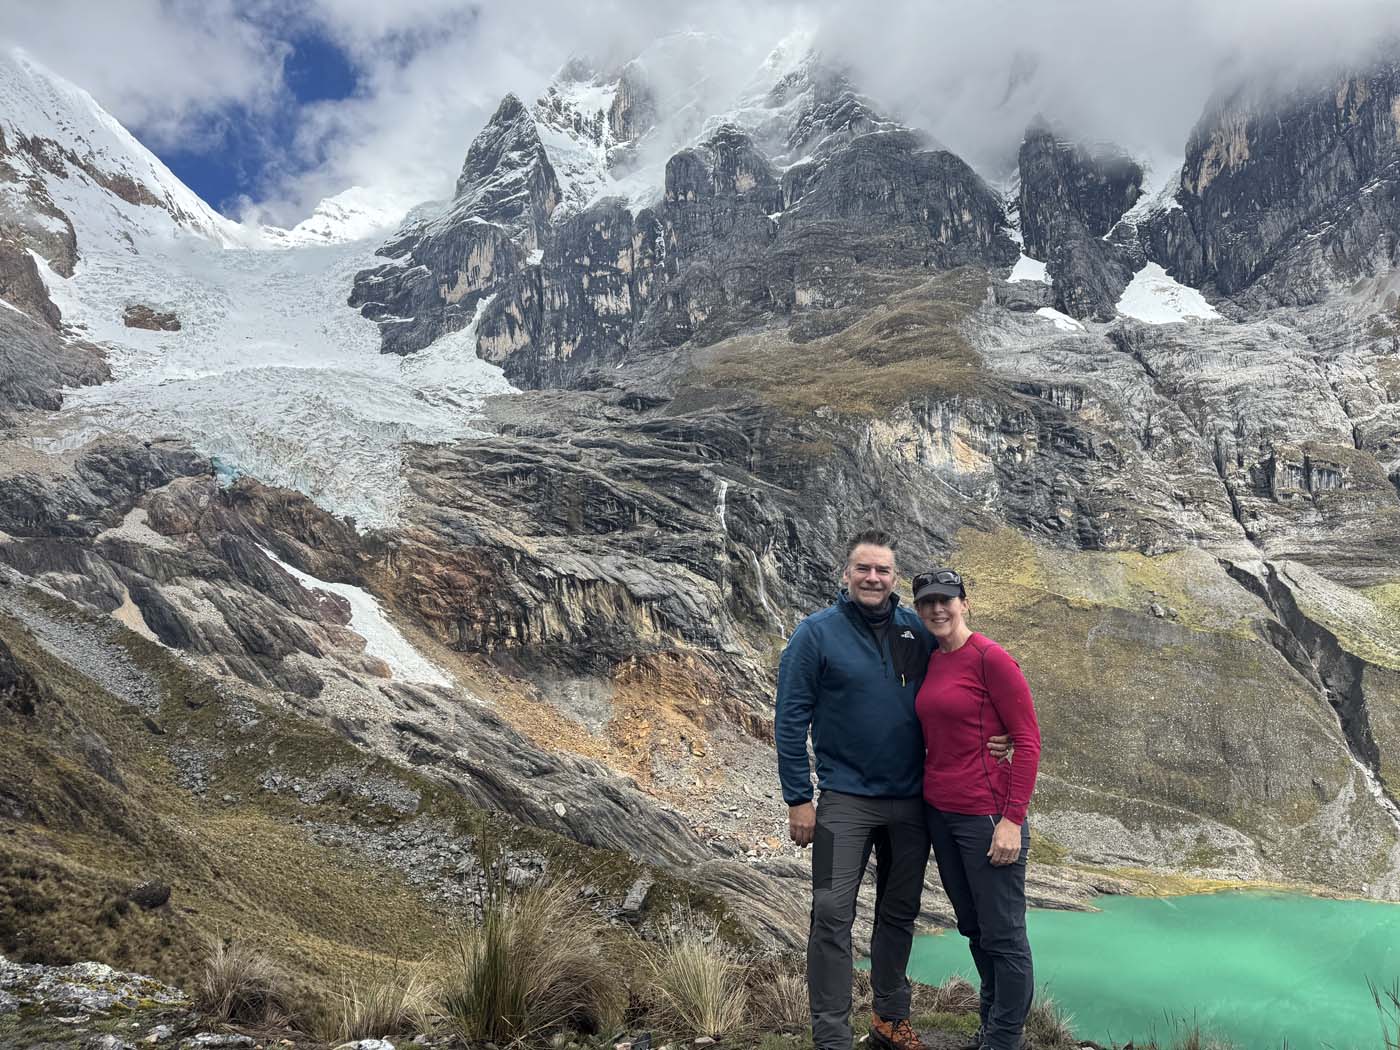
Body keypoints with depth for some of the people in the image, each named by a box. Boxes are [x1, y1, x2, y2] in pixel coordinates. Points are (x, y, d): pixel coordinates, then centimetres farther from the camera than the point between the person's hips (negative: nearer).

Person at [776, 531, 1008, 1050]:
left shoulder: (916, 631, 2)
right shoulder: (816, 633, -8)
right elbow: (791, 718, -8)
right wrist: (798, 798, -11)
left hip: (912, 800, 4)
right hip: (846, 799, -4)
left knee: (899, 914, 15)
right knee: (832, 917, -5)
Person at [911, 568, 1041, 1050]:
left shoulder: (991, 658, -12)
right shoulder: (929, 663, 9)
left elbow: (1028, 740, -13)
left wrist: (1013, 820, -17)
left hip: (985, 817, -7)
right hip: (939, 814, 7)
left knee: (1003, 935, 4)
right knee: (973, 929, 18)